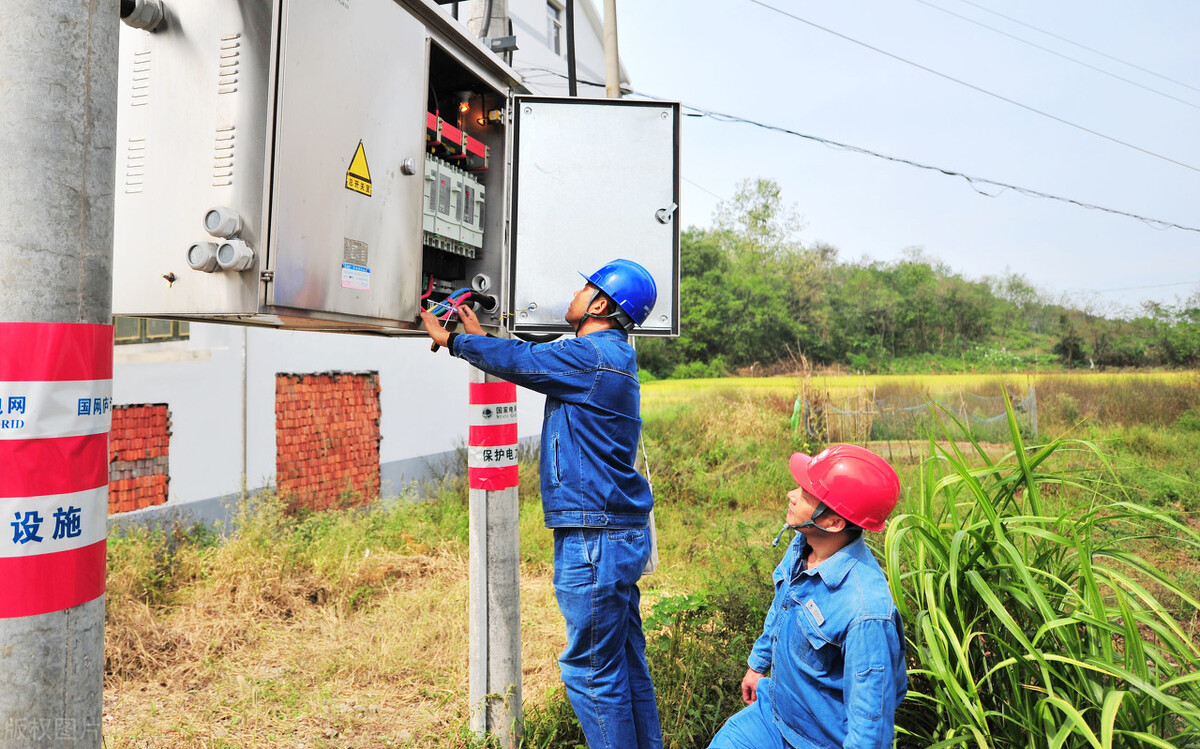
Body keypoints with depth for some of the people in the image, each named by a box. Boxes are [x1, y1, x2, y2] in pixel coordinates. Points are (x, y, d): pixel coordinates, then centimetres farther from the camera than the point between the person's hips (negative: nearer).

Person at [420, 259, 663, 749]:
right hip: (624, 531, 10)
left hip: (595, 538, -10)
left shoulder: (591, 355, -16)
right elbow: (536, 360, 24)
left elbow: (519, 359, -7)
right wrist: (479, 336, 30)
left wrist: (450, 340, 9)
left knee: (591, 670, -1)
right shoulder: (612, 355, 14)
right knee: (626, 662, 17)